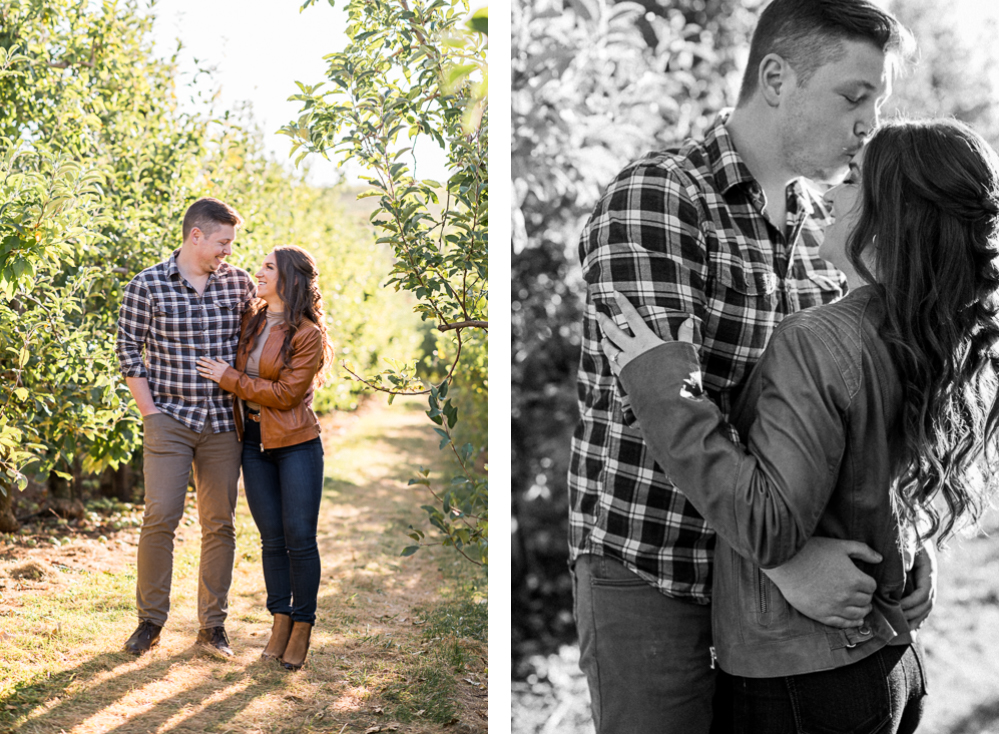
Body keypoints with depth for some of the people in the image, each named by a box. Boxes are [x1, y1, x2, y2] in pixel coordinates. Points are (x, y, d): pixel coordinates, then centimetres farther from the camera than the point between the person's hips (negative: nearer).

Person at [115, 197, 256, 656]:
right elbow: (128, 351, 0)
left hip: (223, 423, 3)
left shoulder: (239, 283, 4)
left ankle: (213, 626, 17)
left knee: (220, 524, 6)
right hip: (170, 420, -3)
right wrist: (150, 411, -5)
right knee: (161, 517, -10)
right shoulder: (147, 286, -4)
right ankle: (150, 620, 7)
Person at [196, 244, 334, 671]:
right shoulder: (251, 321, 9)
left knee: (300, 538, -3)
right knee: (272, 539, 8)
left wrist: (230, 379, -13)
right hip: (254, 445, 6)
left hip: (296, 445, -6)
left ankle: (302, 628, 8)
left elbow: (286, 393, -16)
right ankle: (280, 623, 15)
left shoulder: (307, 335, -10)